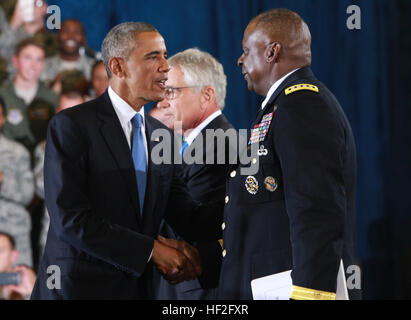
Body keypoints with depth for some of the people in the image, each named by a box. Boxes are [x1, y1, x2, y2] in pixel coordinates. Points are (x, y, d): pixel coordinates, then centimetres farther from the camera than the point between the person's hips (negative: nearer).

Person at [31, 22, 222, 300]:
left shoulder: (161, 136, 11)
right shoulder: (71, 126, -8)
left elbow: (189, 220, 5)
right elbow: (70, 220, -17)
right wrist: (151, 250, -18)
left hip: (137, 288, 6)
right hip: (80, 288, -6)